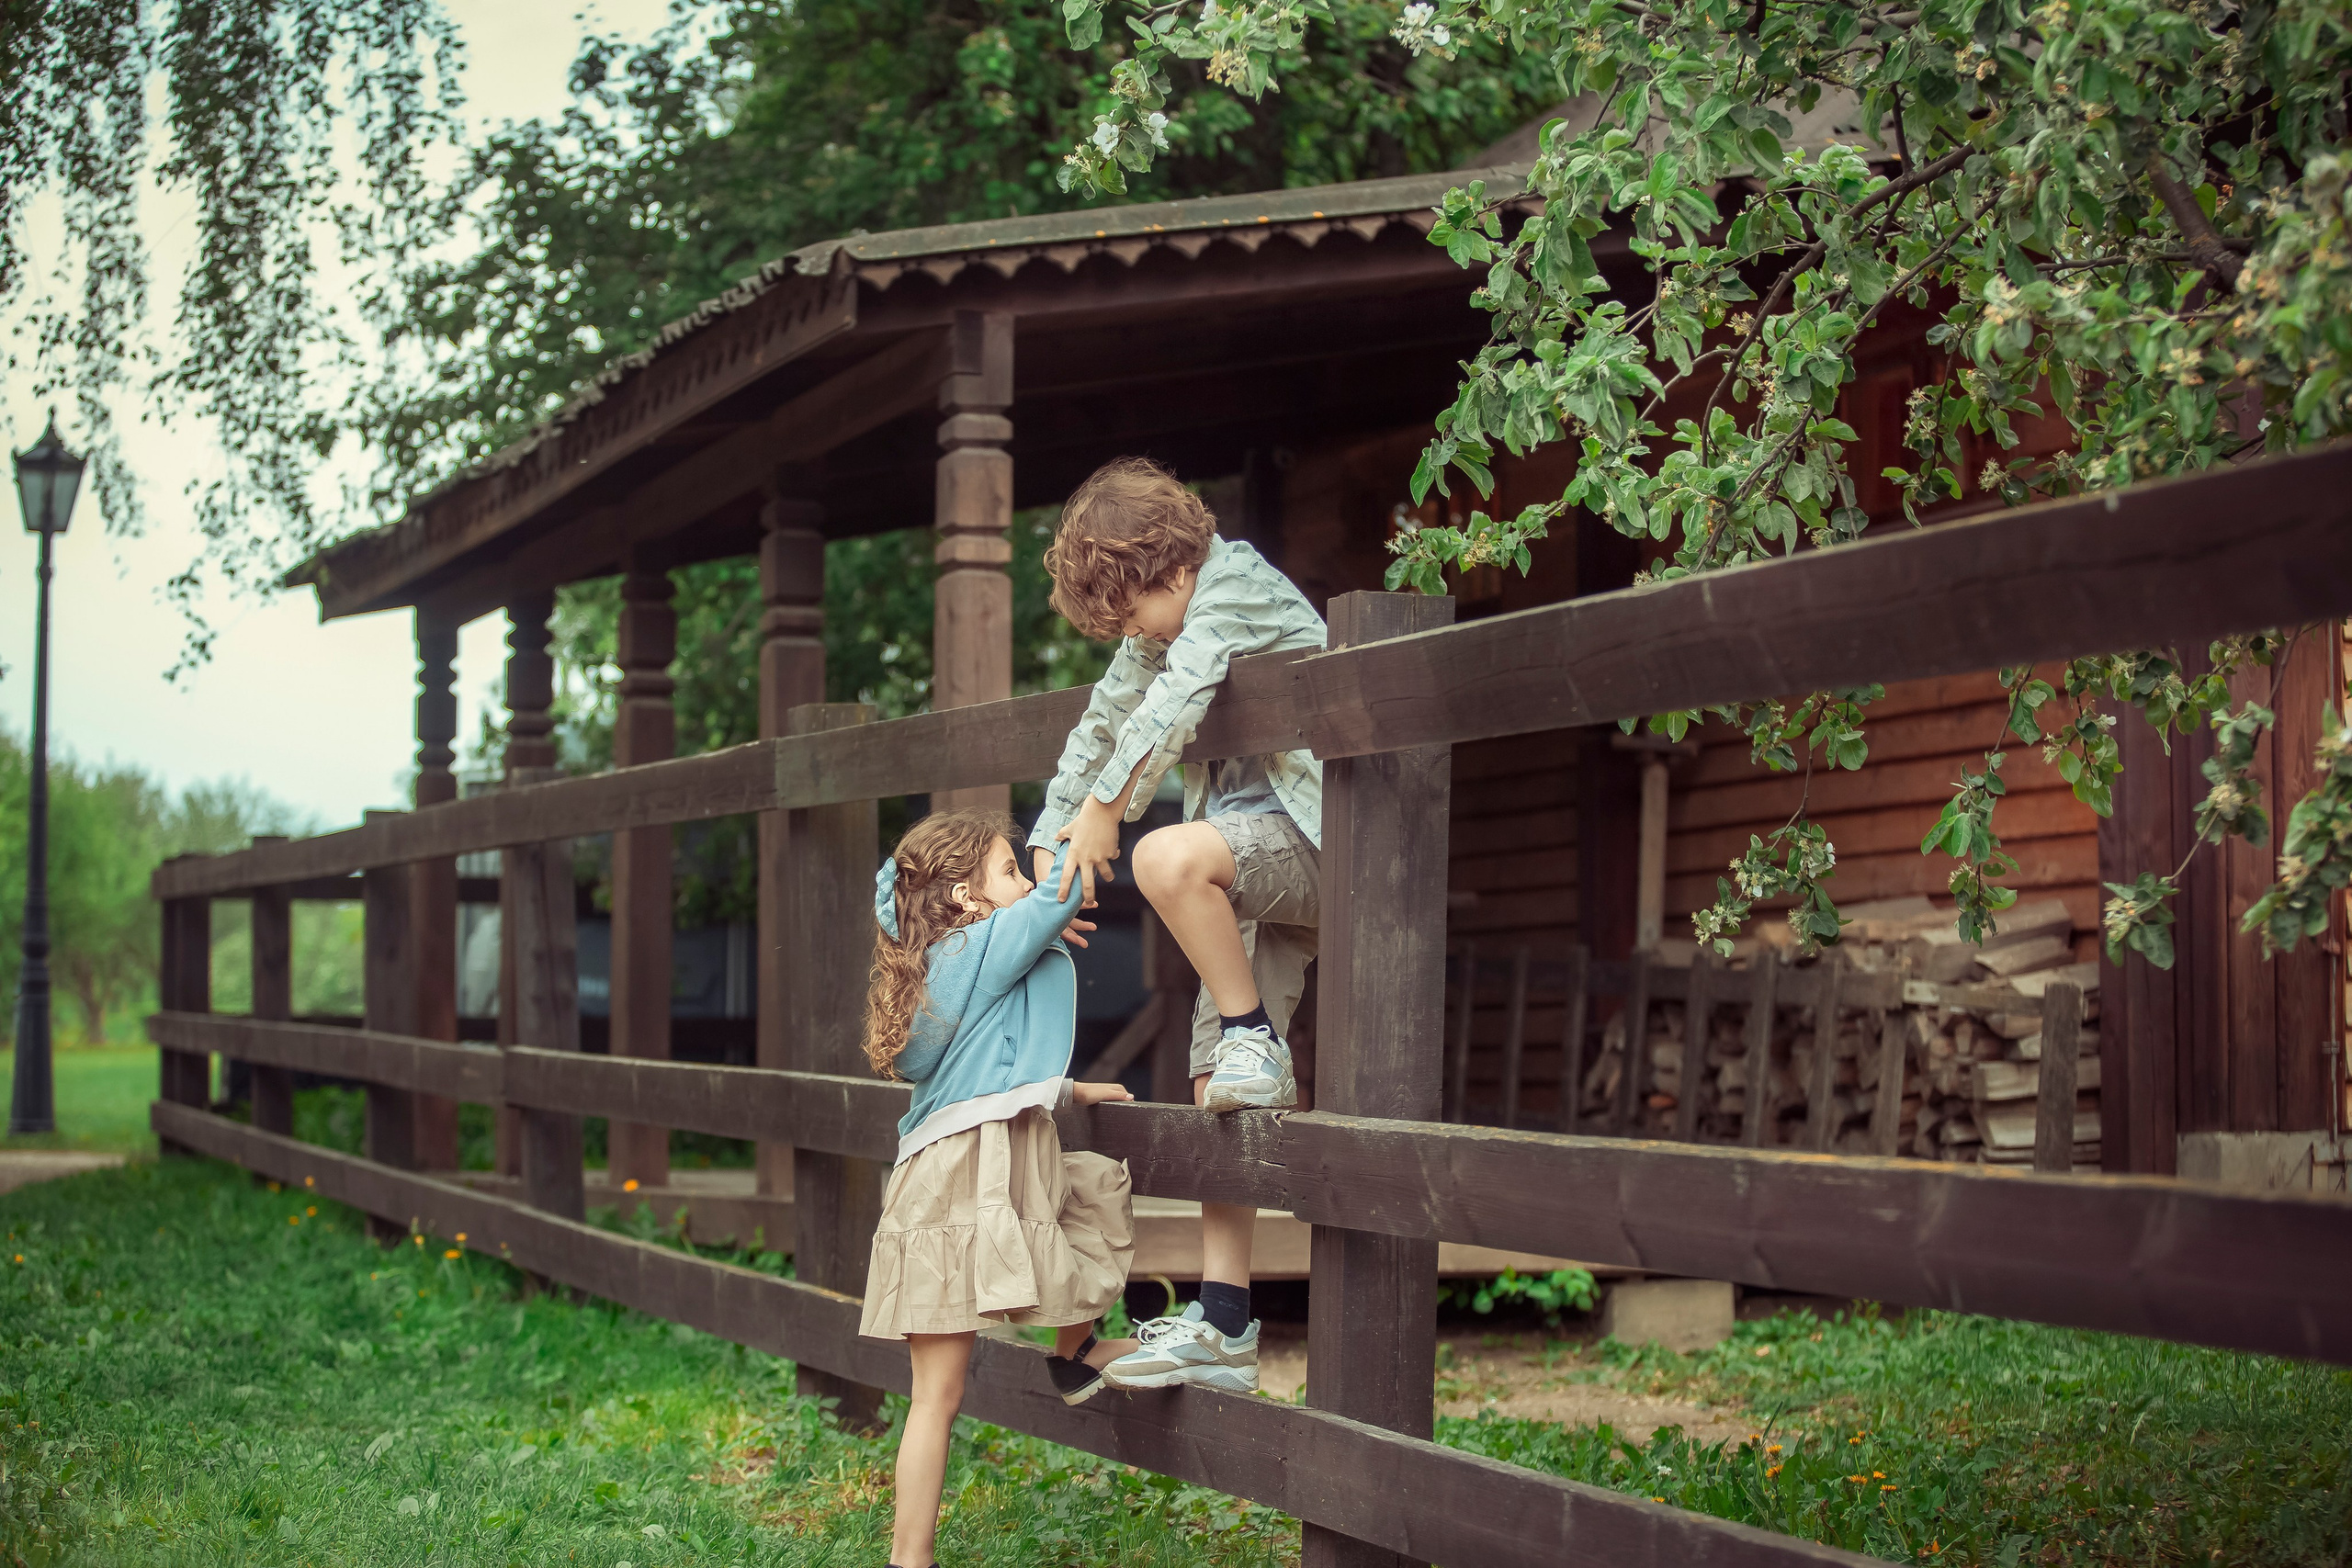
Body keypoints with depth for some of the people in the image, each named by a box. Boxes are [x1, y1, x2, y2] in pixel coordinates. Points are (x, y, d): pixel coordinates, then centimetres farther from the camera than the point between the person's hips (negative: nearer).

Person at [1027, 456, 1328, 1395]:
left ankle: (1257, 1041, -17)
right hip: (1254, 874, 9)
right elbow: (1100, 729, 20)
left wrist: (1105, 807, -25)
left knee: (1168, 859, -36)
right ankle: (1221, 1328, 1)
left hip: (1312, 837, -9)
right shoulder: (1160, 629, 16)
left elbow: (1177, 696, -25)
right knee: (1217, 1097, 1)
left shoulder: (1232, 585, -10)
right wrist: (1051, 847, 10)